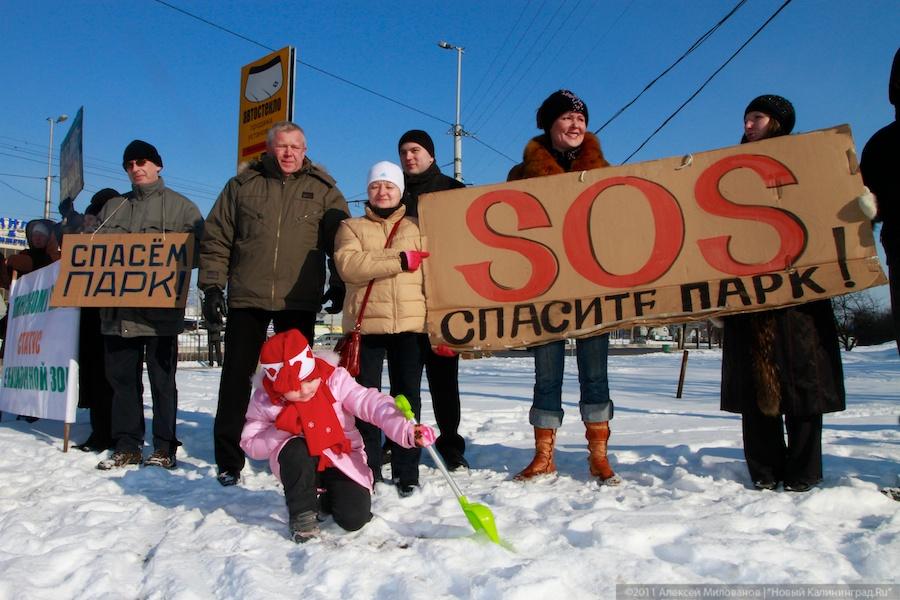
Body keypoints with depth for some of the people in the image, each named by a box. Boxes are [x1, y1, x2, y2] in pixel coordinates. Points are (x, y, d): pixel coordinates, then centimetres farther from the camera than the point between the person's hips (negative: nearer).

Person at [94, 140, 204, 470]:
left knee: (162, 379, 1)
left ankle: (164, 446, 9)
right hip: (118, 309, 5)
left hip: (161, 310, -5)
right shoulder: (113, 207, 20)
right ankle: (127, 445, 17)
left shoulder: (180, 206, 5)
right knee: (122, 377, 8)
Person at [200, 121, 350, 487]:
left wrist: (339, 286, -1)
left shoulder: (323, 189, 6)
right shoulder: (242, 185, 8)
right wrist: (212, 285, 0)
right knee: (236, 377, 4)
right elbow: (216, 239, 8)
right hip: (246, 298, 1)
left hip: (299, 302, -1)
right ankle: (229, 460, 15)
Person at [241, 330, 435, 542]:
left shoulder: (335, 379, -18)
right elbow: (251, 445, -5)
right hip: (300, 466, 0)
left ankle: (327, 497, 19)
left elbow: (371, 403, -27)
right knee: (295, 450, -36)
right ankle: (302, 512, -10)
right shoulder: (264, 400, -13)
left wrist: (406, 431, -41)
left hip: (342, 459, 0)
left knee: (355, 517, -18)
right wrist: (281, 431, -25)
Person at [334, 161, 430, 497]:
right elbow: (348, 265, -9)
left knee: (407, 396, 5)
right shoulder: (352, 228, 12)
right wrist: (400, 260, -14)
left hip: (411, 324, 1)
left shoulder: (418, 229, 15)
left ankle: (406, 471, 14)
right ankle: (367, 469, 16)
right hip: (366, 323, 0)